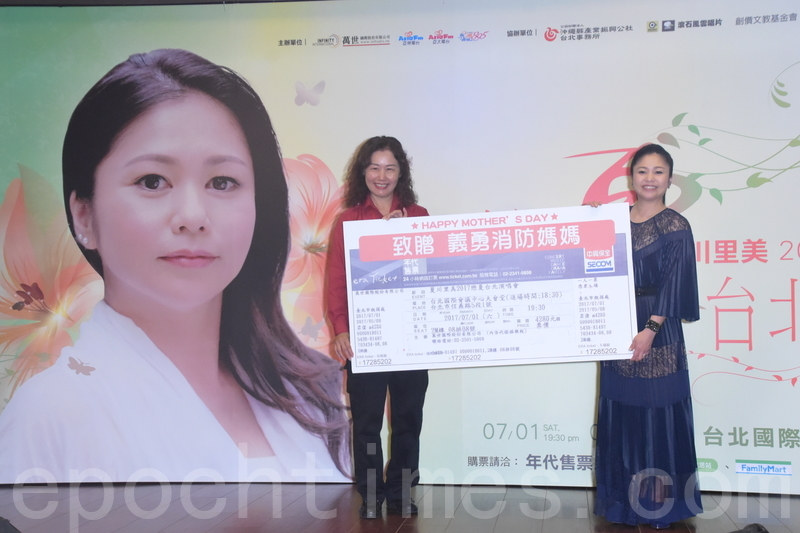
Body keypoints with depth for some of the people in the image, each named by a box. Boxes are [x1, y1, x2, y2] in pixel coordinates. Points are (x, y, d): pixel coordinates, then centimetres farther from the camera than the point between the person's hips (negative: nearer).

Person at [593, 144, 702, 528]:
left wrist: (650, 330, -17)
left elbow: (674, 286, -9)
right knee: (620, 415, 8)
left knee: (657, 415, 0)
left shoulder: (675, 227, -3)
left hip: (657, 334, -4)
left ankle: (660, 509, 14)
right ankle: (624, 505, 21)